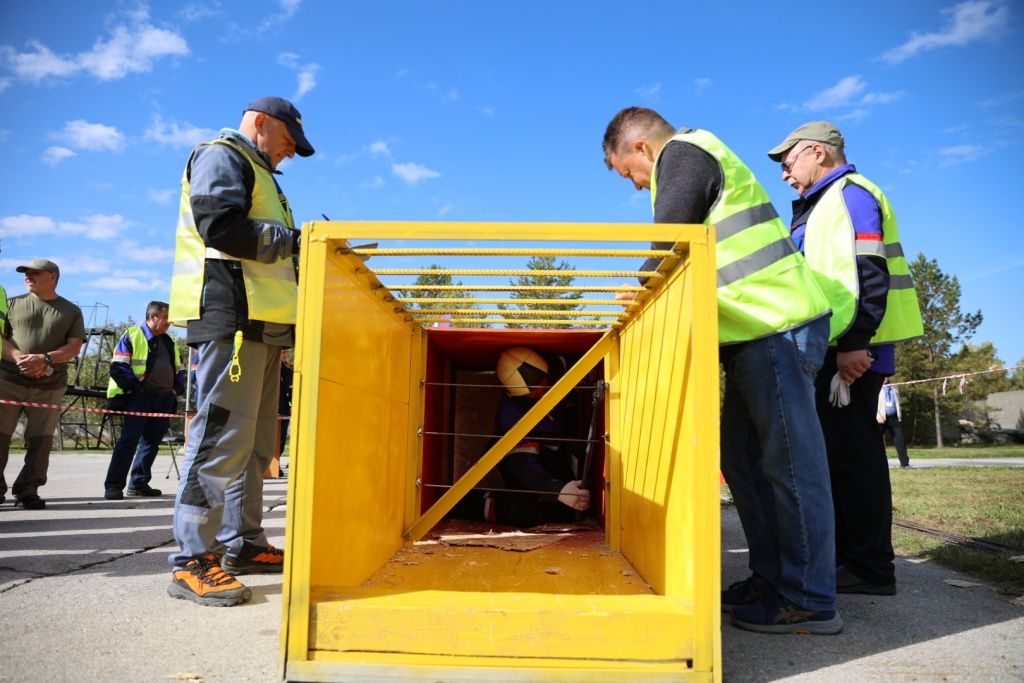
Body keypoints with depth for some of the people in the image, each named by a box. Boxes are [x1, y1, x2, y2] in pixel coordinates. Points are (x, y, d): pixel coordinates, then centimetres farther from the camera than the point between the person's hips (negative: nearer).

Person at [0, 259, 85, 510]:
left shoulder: (71, 311, 10)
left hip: (50, 386, -1)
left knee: (40, 439, -2)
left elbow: (74, 347, 2)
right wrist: (20, 358, -14)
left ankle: (27, 491, 6)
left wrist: (45, 359, -16)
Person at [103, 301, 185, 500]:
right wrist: (135, 387, -15)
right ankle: (113, 485, -4)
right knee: (129, 440, -9)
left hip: (164, 400, 7)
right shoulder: (132, 336, -1)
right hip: (139, 397, -7)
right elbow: (118, 368, -8)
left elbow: (178, 370, 26)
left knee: (152, 442, 8)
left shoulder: (169, 342, 20)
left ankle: (139, 483, 17)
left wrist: (177, 389, 9)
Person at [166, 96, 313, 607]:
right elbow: (223, 227, -17)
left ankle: (242, 544, 18)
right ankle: (192, 561, -8)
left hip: (261, 320, 10)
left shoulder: (255, 173, 31)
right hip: (231, 314, -10)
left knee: (256, 440, 10)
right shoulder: (221, 157, 1)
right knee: (222, 434, -13)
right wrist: (294, 241, -8)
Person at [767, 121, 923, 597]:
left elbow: (869, 274, -19)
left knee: (852, 451, -7)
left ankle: (870, 569, 1)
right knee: (839, 451, 13)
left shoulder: (849, 195, -7)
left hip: (851, 352, -10)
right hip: (831, 351, 10)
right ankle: (845, 555, 23)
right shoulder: (823, 206, 24)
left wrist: (854, 343, -25)